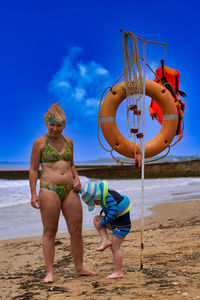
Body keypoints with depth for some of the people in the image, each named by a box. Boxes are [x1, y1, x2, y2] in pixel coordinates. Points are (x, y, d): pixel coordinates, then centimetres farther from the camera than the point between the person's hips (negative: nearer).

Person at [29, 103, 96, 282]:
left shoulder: (68, 141, 13)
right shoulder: (40, 143, -1)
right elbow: (33, 170, -1)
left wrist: (77, 179, 5)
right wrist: (33, 194, -8)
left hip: (70, 190, 5)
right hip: (49, 190, -4)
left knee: (77, 230, 5)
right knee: (49, 232, 0)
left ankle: (80, 268, 18)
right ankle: (50, 272, 5)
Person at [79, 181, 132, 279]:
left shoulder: (109, 197, -23)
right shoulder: (104, 195, 7)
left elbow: (113, 213, -30)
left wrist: (102, 223, -18)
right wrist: (81, 190, 7)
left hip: (122, 224, -10)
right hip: (115, 223, 10)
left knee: (115, 247, -5)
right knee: (96, 219, 5)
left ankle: (118, 272, 2)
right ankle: (106, 241, -3)